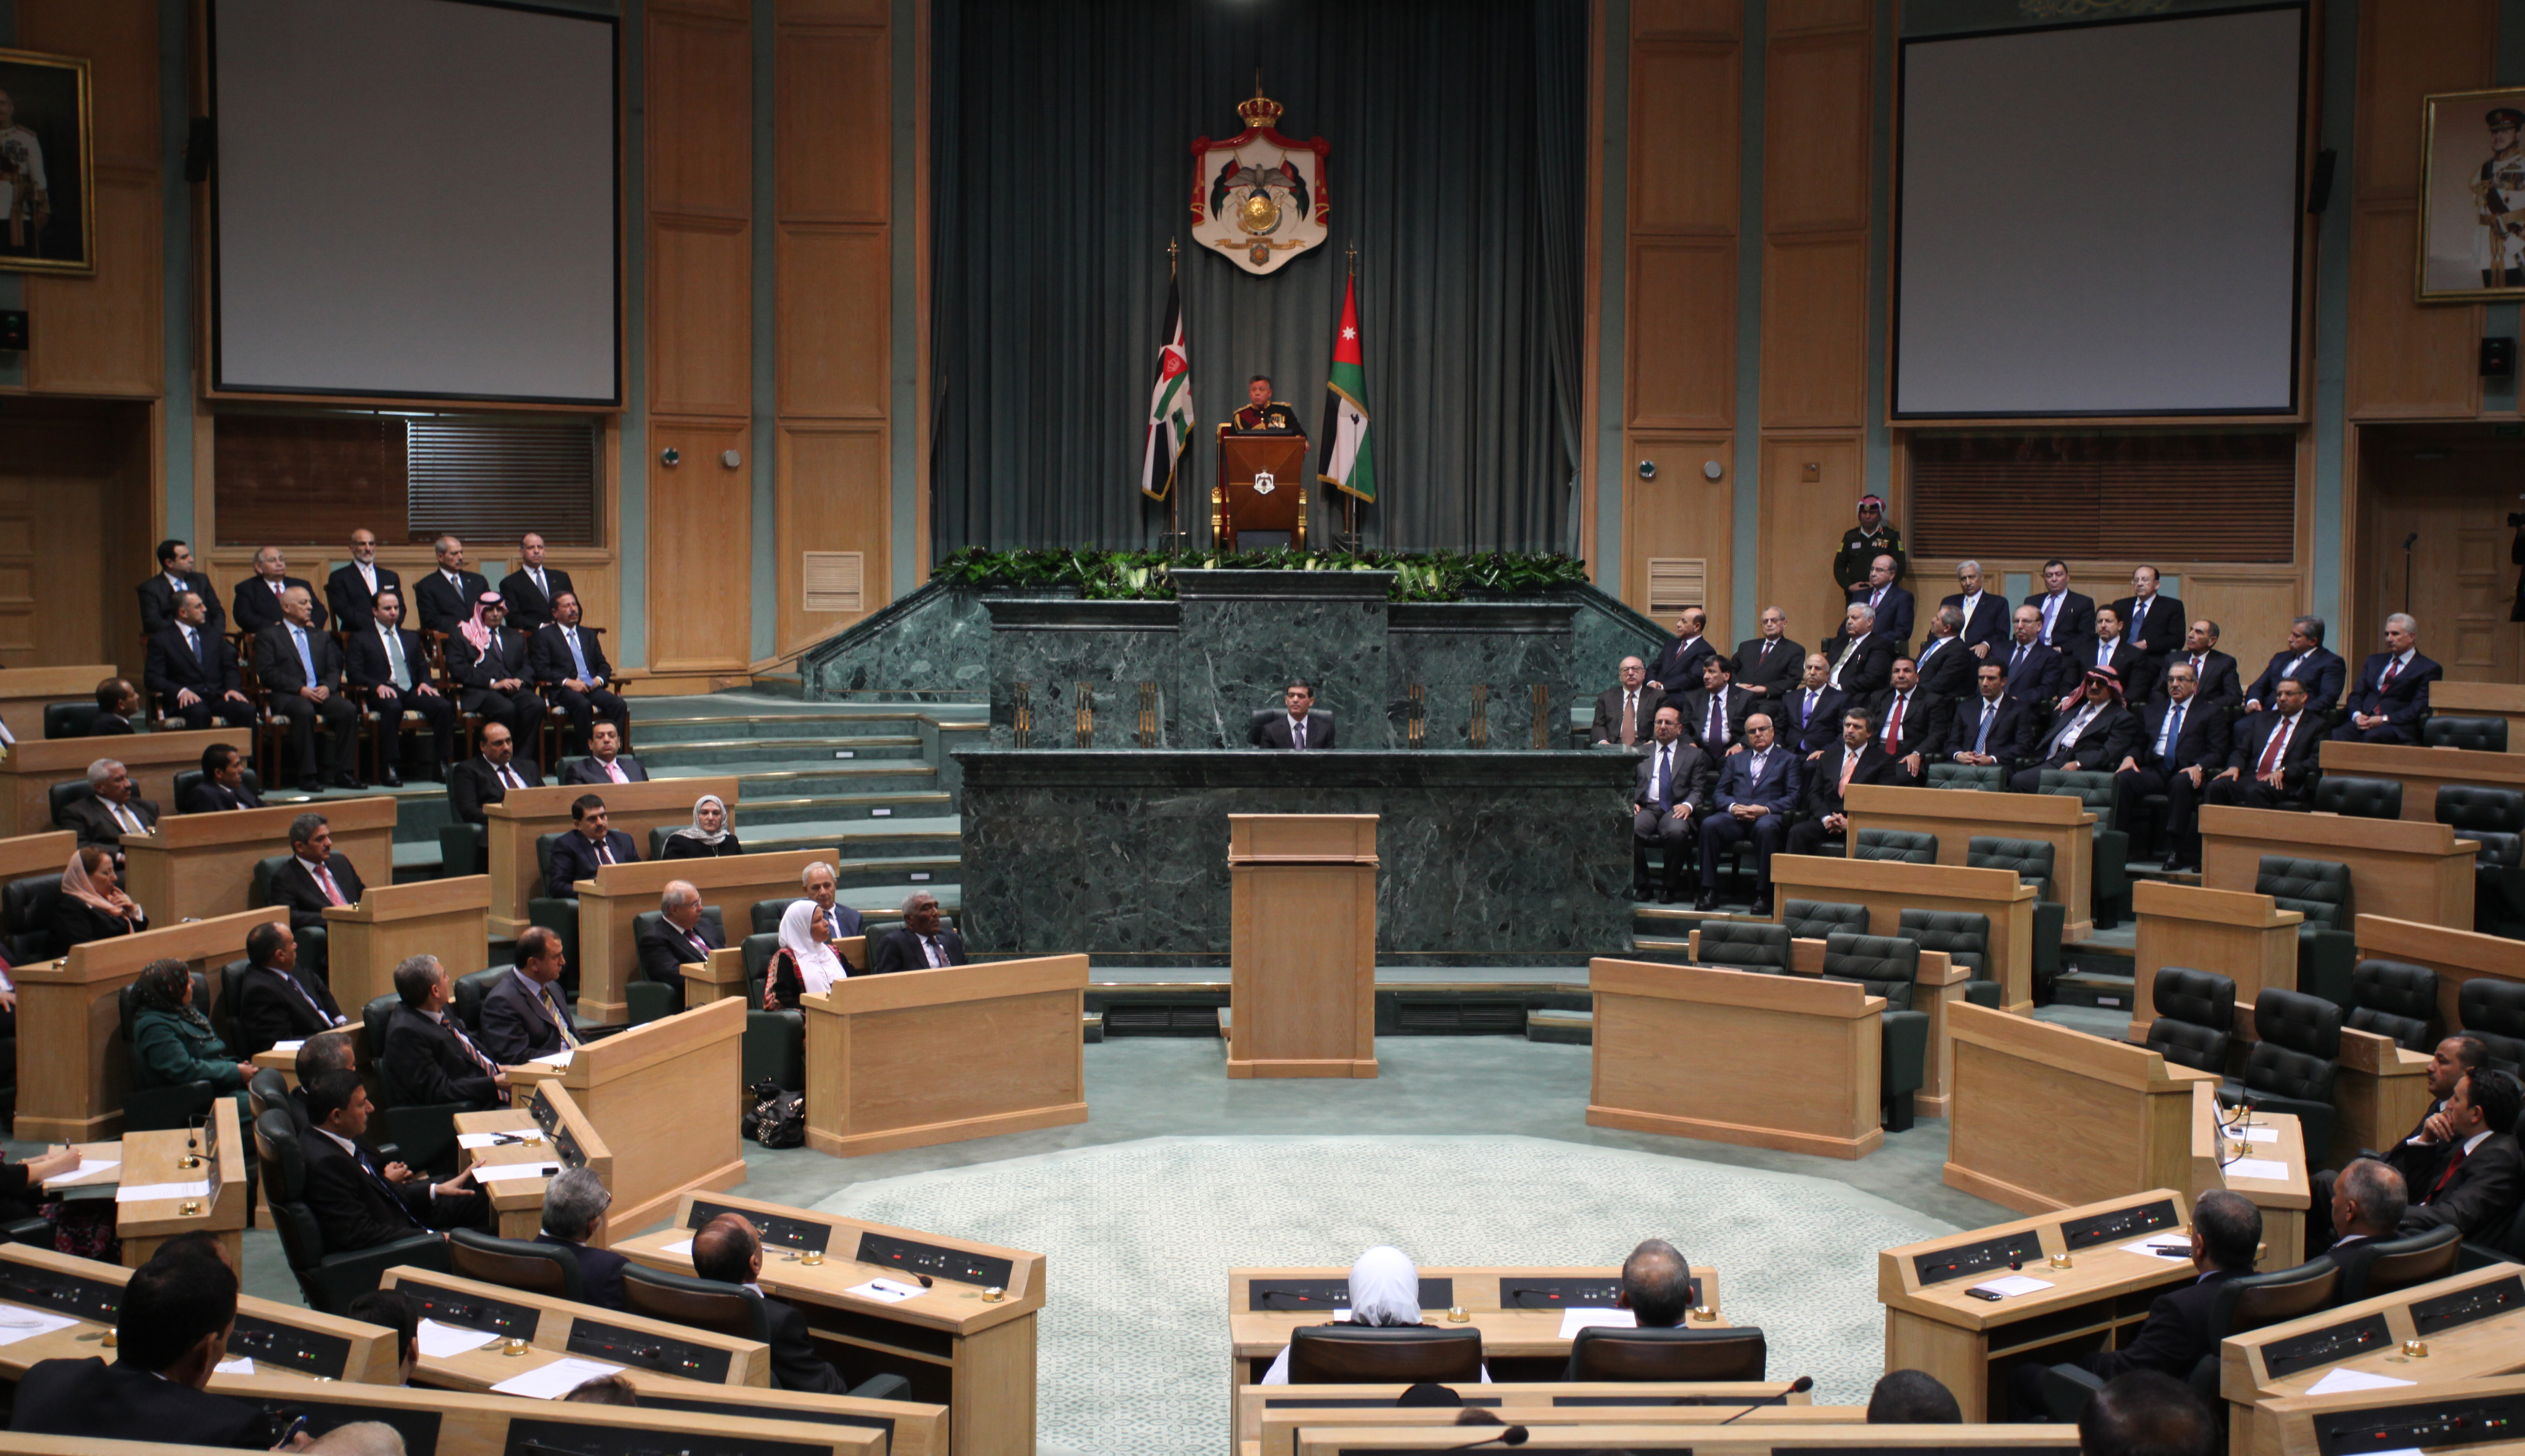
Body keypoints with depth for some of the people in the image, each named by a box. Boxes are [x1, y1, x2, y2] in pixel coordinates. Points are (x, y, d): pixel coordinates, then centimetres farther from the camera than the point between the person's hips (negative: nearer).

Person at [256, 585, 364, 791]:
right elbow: (267, 673, -4)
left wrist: (327, 687, -8)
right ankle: (307, 776, -34)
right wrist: (300, 689, -16)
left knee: (349, 710, -26)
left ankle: (342, 773, -23)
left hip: (321, 693, 4)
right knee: (305, 711, -38)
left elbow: (334, 671, 16)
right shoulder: (268, 636, 10)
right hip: (287, 696, -4)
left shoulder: (321, 637, 26)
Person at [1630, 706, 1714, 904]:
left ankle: (1670, 887, -17)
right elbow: (1629, 784, 18)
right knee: (1630, 830, -34)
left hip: (1676, 810, -1)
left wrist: (1688, 805, -14)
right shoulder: (1641, 753, 25)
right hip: (1646, 808, 2)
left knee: (1677, 832, -38)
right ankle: (1640, 885, -13)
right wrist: (1631, 803, -5)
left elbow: (1698, 790, 8)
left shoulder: (1695, 755, 18)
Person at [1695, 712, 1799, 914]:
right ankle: (1709, 892, -29)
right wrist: (1733, 806, -6)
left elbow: (1794, 797, 4)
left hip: (1768, 816, -3)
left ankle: (1763, 895, -33)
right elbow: (1718, 794, 17)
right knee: (1709, 824, -30)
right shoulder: (1736, 760, 28)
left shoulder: (1788, 759, 18)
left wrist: (1766, 809, -14)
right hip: (1735, 817, 3)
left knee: (1765, 828, -39)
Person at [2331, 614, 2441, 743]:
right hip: (2364, 720, 4)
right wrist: (2357, 715, -4)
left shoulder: (2429, 669, 8)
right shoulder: (2375, 661, 26)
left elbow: (2419, 709, -3)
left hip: (2397, 728, -4)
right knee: (2338, 735, -31)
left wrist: (2385, 720, -14)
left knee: (2371, 737, -40)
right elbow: (2356, 695, 19)